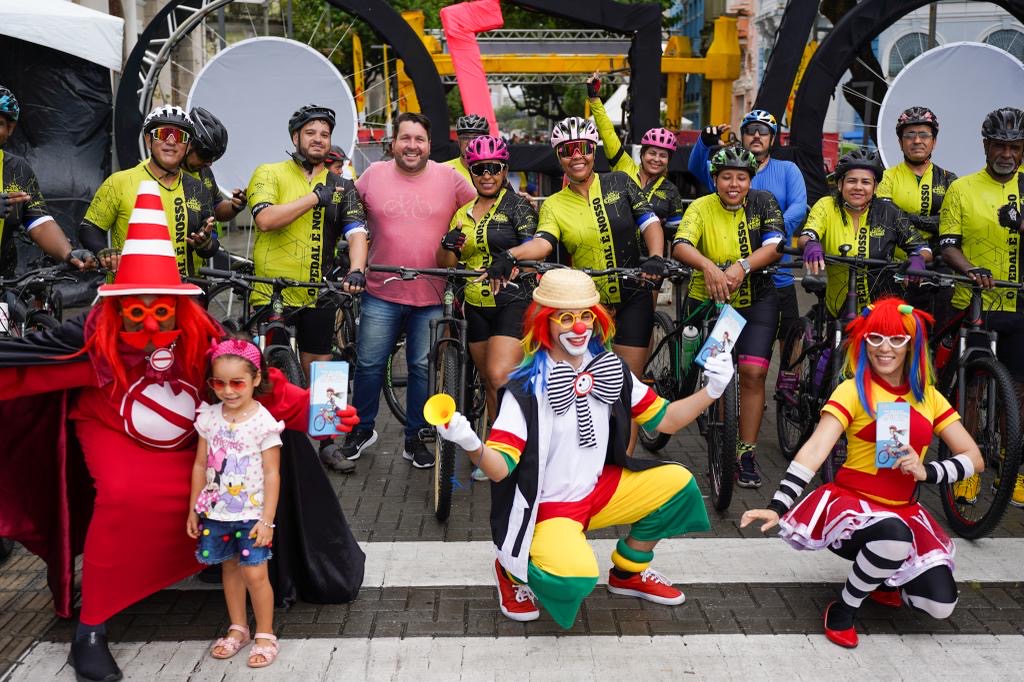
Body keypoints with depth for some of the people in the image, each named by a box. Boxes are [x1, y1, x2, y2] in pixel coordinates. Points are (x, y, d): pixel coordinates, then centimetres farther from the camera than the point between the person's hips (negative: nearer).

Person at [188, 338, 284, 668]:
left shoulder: (263, 422, -14)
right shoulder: (209, 417, -2)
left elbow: (272, 474, -12)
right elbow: (200, 465, 6)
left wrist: (266, 519, -14)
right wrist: (193, 510, 8)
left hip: (251, 513, -4)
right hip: (216, 511, 4)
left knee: (254, 573, -5)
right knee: (230, 568, 16)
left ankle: (265, 634, 11)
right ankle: (238, 628, 31)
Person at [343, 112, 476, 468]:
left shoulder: (449, 178, 0)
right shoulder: (373, 174, 2)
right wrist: (355, 266, 8)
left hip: (432, 296, 0)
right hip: (381, 292, 0)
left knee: (424, 368, 7)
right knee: (369, 364, 6)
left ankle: (415, 438, 20)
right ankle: (362, 429, 25)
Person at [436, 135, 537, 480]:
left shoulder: (517, 205, -2)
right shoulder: (463, 213, 13)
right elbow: (444, 264, 10)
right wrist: (448, 245, -12)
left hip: (512, 301, -6)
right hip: (476, 306, 6)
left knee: (500, 377, -21)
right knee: (490, 384, 11)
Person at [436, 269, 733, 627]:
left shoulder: (610, 369, -2)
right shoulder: (526, 388, -19)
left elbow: (665, 419, 6)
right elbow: (500, 468, -25)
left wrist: (711, 391, -8)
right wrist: (472, 446, -46)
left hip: (599, 490, 7)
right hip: (546, 506, -7)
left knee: (676, 482, -4)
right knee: (574, 577, -33)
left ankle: (628, 573, 17)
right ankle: (513, 570, 4)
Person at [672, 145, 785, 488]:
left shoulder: (763, 202, -4)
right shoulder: (701, 208, -9)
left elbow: (774, 247, -17)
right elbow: (680, 246, -27)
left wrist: (741, 267, -36)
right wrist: (708, 266, -48)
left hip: (756, 300, 0)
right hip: (707, 300, 0)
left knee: (753, 372, -12)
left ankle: (746, 453, -3)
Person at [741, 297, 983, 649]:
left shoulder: (928, 396, 6)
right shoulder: (853, 391, -7)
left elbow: (974, 458, 4)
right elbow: (814, 450, -20)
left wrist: (926, 472, -16)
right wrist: (778, 507, -33)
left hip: (904, 511, 5)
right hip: (850, 501, -5)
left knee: (940, 603, -15)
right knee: (894, 535, -38)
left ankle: (880, 577, 18)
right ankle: (843, 608, -10)